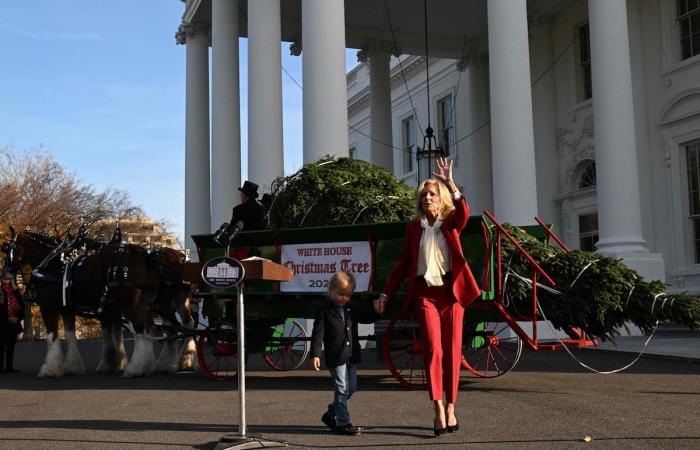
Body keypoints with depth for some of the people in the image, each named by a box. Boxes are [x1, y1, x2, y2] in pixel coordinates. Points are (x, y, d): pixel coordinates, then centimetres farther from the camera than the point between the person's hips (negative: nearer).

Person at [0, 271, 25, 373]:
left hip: (14, 323, 5)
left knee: (11, 345, 7)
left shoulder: (16, 292, 12)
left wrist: (19, 317, -3)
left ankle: (9, 366, 10)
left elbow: (22, 306, 10)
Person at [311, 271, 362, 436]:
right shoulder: (325, 310, -9)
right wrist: (315, 354, -21)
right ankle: (343, 422, 5)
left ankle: (331, 415, 28)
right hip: (335, 357, -7)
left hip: (351, 355, 7)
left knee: (351, 388, 11)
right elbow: (318, 333, -14)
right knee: (342, 389, -4)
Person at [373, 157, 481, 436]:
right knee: (433, 350, -12)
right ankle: (439, 410, -14)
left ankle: (450, 408, 14)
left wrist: (450, 183, -31)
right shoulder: (414, 227, 9)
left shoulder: (451, 222, 5)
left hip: (451, 291, 0)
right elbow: (403, 264, 12)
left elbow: (464, 212, -21)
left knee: (452, 352, 3)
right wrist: (386, 294, 10)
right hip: (425, 293, 0)